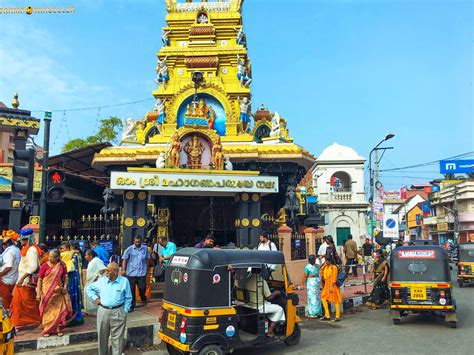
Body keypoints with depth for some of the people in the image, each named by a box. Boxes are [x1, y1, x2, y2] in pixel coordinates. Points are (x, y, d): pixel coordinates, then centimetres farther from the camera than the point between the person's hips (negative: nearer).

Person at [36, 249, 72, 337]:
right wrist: (38, 293, -9)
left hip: (58, 292, 2)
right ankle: (47, 330, 19)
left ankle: (58, 329, 17)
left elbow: (65, 276, 6)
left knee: (59, 310, 5)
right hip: (47, 292, -1)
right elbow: (39, 279, -6)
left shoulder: (62, 265, -2)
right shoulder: (45, 265, -7)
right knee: (47, 311, 6)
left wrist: (65, 286, -9)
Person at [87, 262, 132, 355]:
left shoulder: (124, 281, -6)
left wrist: (125, 311, -4)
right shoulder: (101, 280, 0)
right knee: (102, 336, 14)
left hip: (118, 312, -2)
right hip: (103, 311, 3)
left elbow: (128, 298, 1)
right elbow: (89, 288, 16)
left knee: (117, 337, 3)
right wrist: (95, 298, 5)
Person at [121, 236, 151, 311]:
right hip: (131, 273, -1)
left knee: (142, 288, 6)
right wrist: (123, 270, -9)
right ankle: (132, 306, 19)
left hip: (142, 273, 1)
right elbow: (124, 260, -3)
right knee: (131, 290, 5)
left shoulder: (145, 248, 3)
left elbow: (147, 259, 12)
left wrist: (146, 267, 10)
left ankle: (144, 300, 38)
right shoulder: (129, 249, -3)